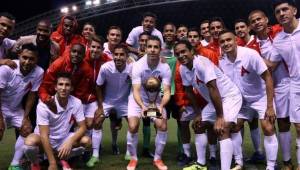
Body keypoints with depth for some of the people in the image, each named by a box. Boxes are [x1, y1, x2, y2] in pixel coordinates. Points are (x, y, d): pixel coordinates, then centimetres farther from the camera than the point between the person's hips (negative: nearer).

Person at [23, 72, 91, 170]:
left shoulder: (77, 103, -13)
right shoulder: (44, 105, -24)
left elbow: (82, 127, -9)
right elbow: (44, 135, -27)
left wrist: (70, 141, -30)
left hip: (63, 139, 3)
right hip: (44, 140, -3)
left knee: (86, 141, -21)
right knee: (30, 142, -35)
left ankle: (63, 159, 8)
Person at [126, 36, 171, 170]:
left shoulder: (165, 68, -21)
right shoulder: (138, 65, -25)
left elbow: (167, 92, -24)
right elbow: (136, 91, -30)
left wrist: (161, 106, -45)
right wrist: (142, 106, -49)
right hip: (138, 99, -1)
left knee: (162, 126, -13)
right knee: (133, 127, -18)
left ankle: (157, 158, 9)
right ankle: (133, 158, 6)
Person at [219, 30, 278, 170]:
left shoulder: (250, 54, -26)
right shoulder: (222, 62, -12)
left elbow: (268, 78, -22)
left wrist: (270, 106, -24)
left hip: (261, 97, -5)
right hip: (242, 99, 5)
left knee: (268, 130, -13)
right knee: (234, 128, 4)